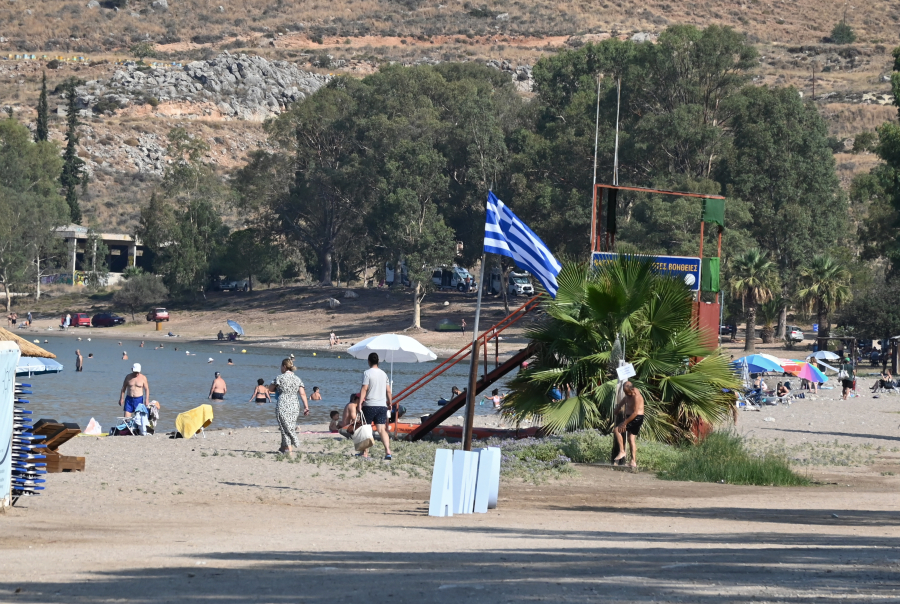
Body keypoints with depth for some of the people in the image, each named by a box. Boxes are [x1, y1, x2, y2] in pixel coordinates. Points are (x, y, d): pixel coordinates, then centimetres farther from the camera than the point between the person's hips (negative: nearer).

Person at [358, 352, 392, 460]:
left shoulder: (367, 373, -7)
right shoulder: (384, 374, 10)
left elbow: (364, 389, -14)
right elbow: (388, 391, 12)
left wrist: (360, 403, -15)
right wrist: (389, 403, 24)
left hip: (369, 405, -4)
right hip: (382, 405, 4)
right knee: (381, 429, 0)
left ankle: (365, 452, 13)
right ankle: (388, 451, -17)